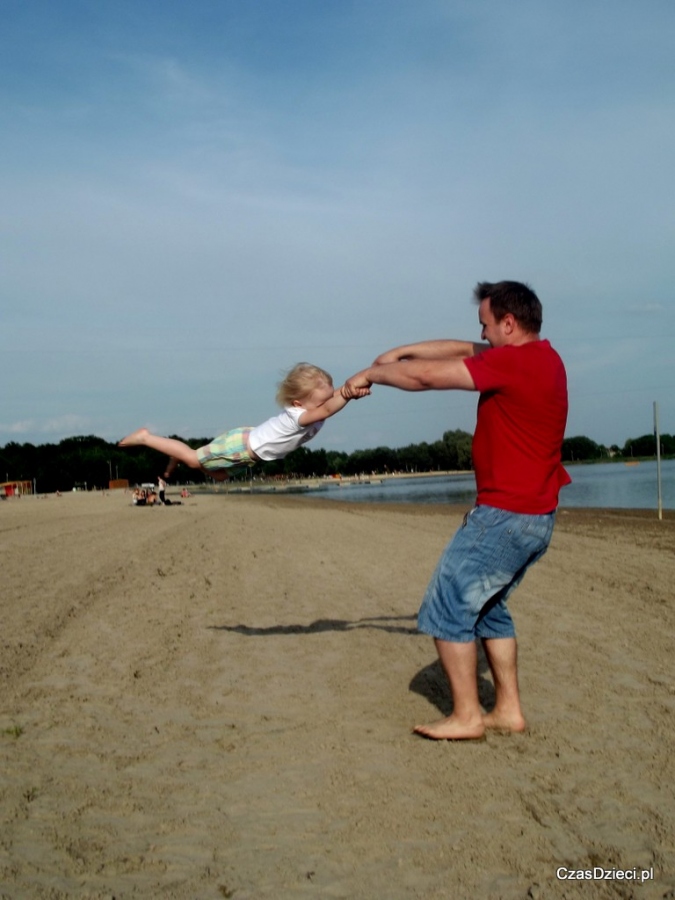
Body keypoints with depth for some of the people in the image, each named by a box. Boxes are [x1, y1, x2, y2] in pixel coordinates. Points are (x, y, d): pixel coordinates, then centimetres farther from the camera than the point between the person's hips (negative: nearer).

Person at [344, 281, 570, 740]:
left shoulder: (513, 361, -19)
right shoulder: (542, 357, 10)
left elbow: (424, 377, -16)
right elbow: (463, 349, 18)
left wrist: (370, 374, -1)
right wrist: (403, 351, 11)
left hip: (505, 514, -10)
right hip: (536, 517, 10)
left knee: (448, 607, -1)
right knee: (487, 606, 19)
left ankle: (467, 715, 6)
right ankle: (509, 709, 22)